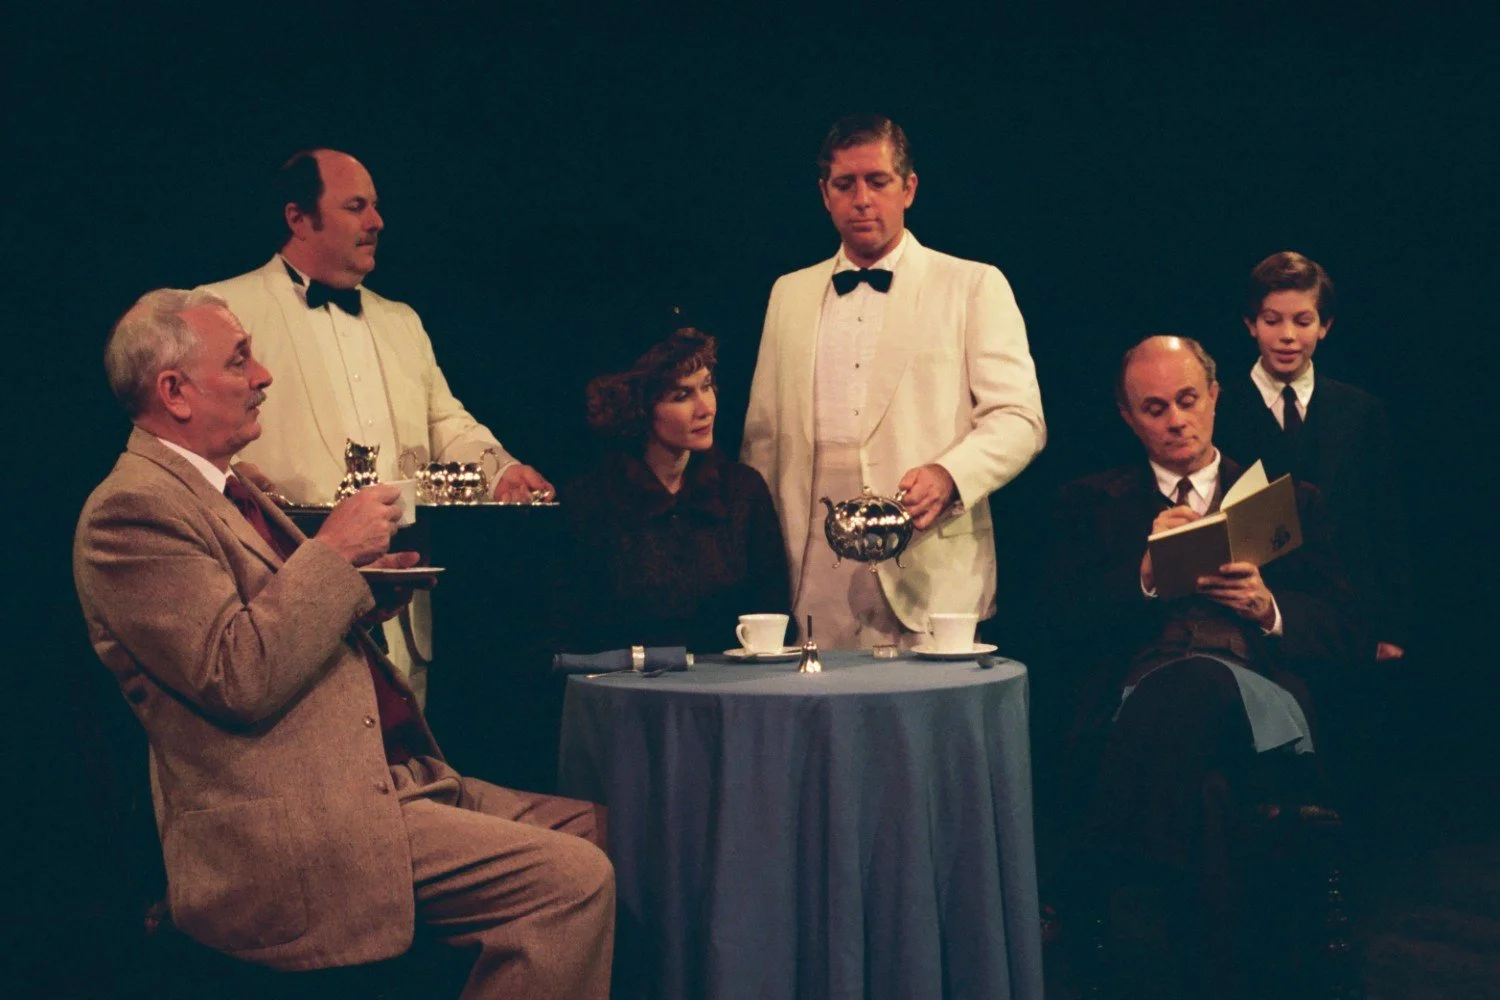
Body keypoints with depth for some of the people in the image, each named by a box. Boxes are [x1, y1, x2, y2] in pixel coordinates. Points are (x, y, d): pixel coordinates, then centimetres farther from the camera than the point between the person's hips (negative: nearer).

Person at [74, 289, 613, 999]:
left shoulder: (223, 490, 18)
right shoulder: (130, 510, -13)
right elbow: (240, 678, -22)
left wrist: (366, 588, 8)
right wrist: (332, 552, -15)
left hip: (383, 775, 11)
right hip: (290, 833, -11)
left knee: (593, 828, 7)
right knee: (573, 880, -21)